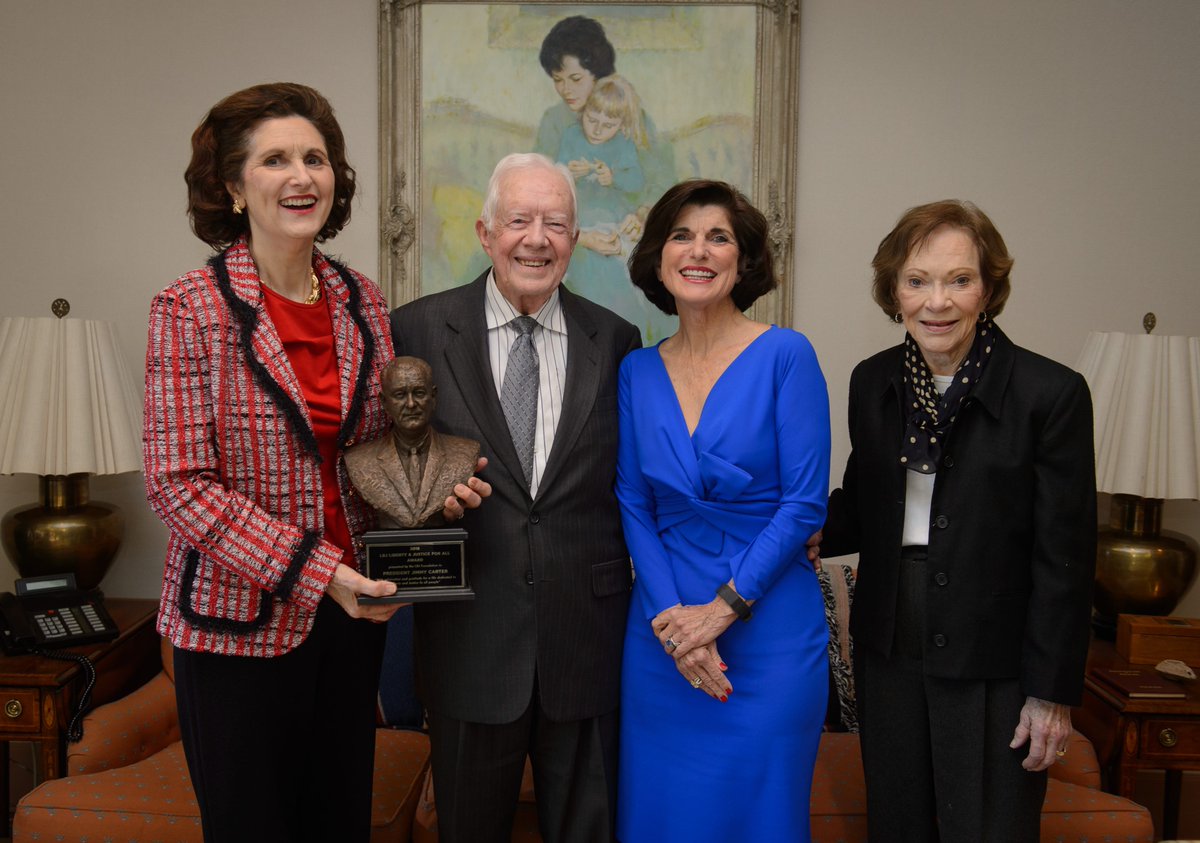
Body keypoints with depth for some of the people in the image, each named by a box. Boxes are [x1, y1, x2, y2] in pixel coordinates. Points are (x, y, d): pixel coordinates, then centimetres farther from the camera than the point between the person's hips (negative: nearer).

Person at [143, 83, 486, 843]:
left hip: (351, 610, 4)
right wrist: (312, 568, -20)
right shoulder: (190, 310, -11)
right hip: (242, 622, -4)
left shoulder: (363, 302, 3)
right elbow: (179, 484, -14)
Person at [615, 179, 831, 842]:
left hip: (769, 630, -3)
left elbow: (805, 503, -11)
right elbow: (633, 505, 3)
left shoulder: (786, 355, -7)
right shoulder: (638, 371, 4)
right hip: (663, 630, 3)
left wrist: (722, 608, -14)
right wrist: (671, 613, -10)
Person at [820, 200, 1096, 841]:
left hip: (993, 667, -4)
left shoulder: (1051, 393, -13)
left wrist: (1052, 693, -10)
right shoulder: (872, 382, 2)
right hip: (889, 652, 4)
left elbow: (1065, 559, -11)